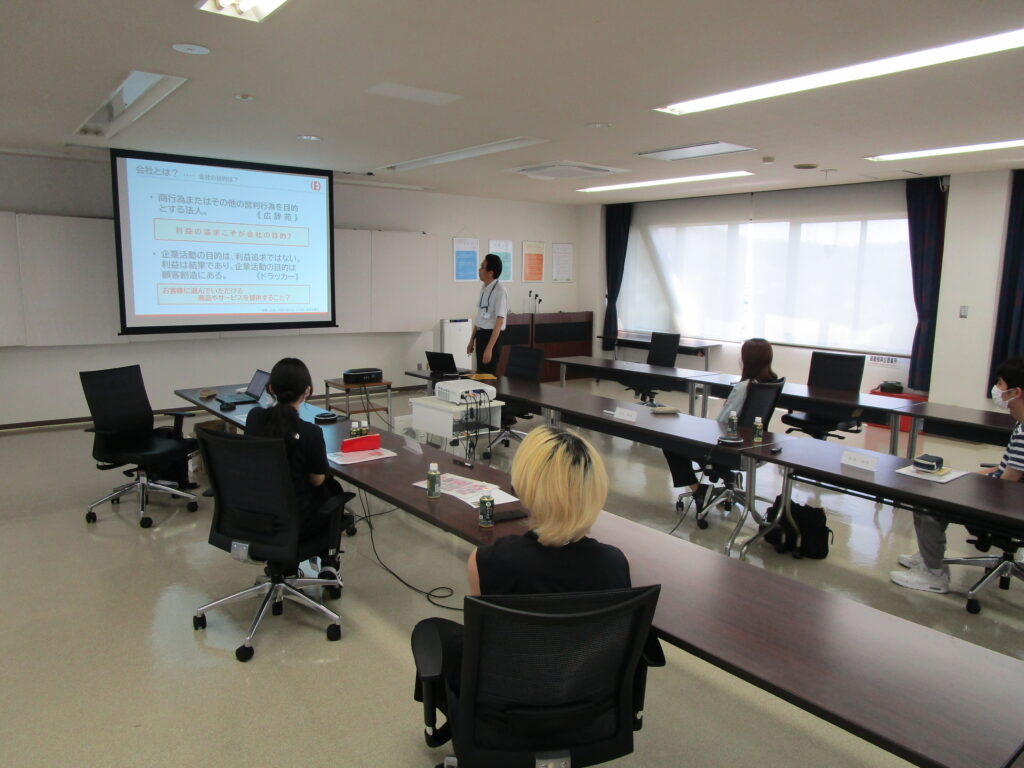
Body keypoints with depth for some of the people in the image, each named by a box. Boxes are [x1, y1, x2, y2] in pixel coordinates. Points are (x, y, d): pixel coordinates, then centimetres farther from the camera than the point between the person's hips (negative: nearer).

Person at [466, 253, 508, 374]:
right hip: (480, 335, 8)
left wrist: (489, 348, -25)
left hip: (491, 336, -8)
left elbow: (499, 322, -21)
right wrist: (472, 340, 19)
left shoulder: (499, 291, -18)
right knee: (480, 373, 15)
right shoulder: (483, 288, 7)